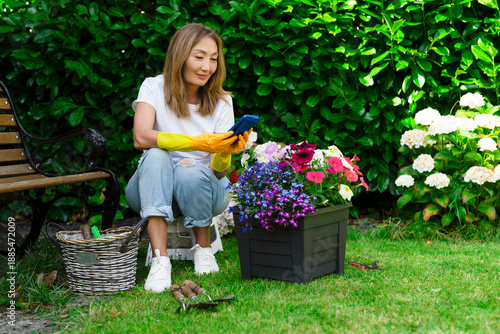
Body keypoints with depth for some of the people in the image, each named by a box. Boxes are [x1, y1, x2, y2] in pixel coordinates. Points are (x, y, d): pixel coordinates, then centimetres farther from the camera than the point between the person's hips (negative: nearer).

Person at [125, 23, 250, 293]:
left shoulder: (221, 101, -3)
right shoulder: (154, 88, -7)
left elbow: (219, 171, -10)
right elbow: (140, 138, -27)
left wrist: (225, 153, -34)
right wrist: (197, 143, -38)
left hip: (201, 191, 1)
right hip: (153, 191, 0)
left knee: (192, 172, -33)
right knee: (156, 156, -32)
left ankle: (203, 248, -7)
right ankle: (160, 259, -36)